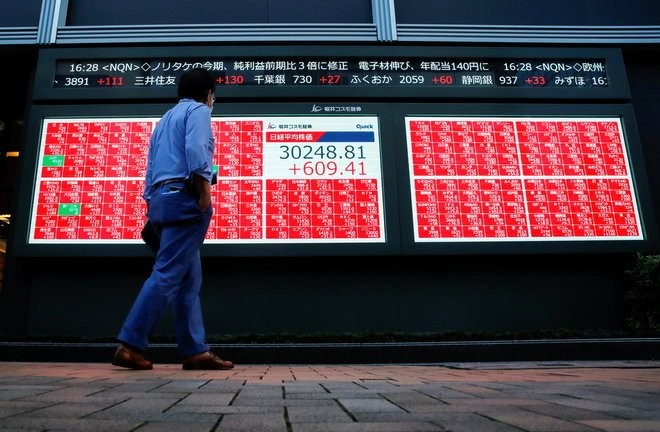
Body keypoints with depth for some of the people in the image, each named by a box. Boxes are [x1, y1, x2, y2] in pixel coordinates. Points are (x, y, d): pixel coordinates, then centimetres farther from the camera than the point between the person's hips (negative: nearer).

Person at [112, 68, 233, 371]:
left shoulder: (165, 119, 29)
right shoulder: (198, 111, 5)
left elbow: (151, 167, 24)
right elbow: (195, 150, -15)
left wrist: (153, 207, 22)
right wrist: (205, 194, -15)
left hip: (160, 198, 9)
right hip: (183, 198, -8)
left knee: (189, 280, 5)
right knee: (167, 275, -11)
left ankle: (195, 351, 3)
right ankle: (130, 345, -12)